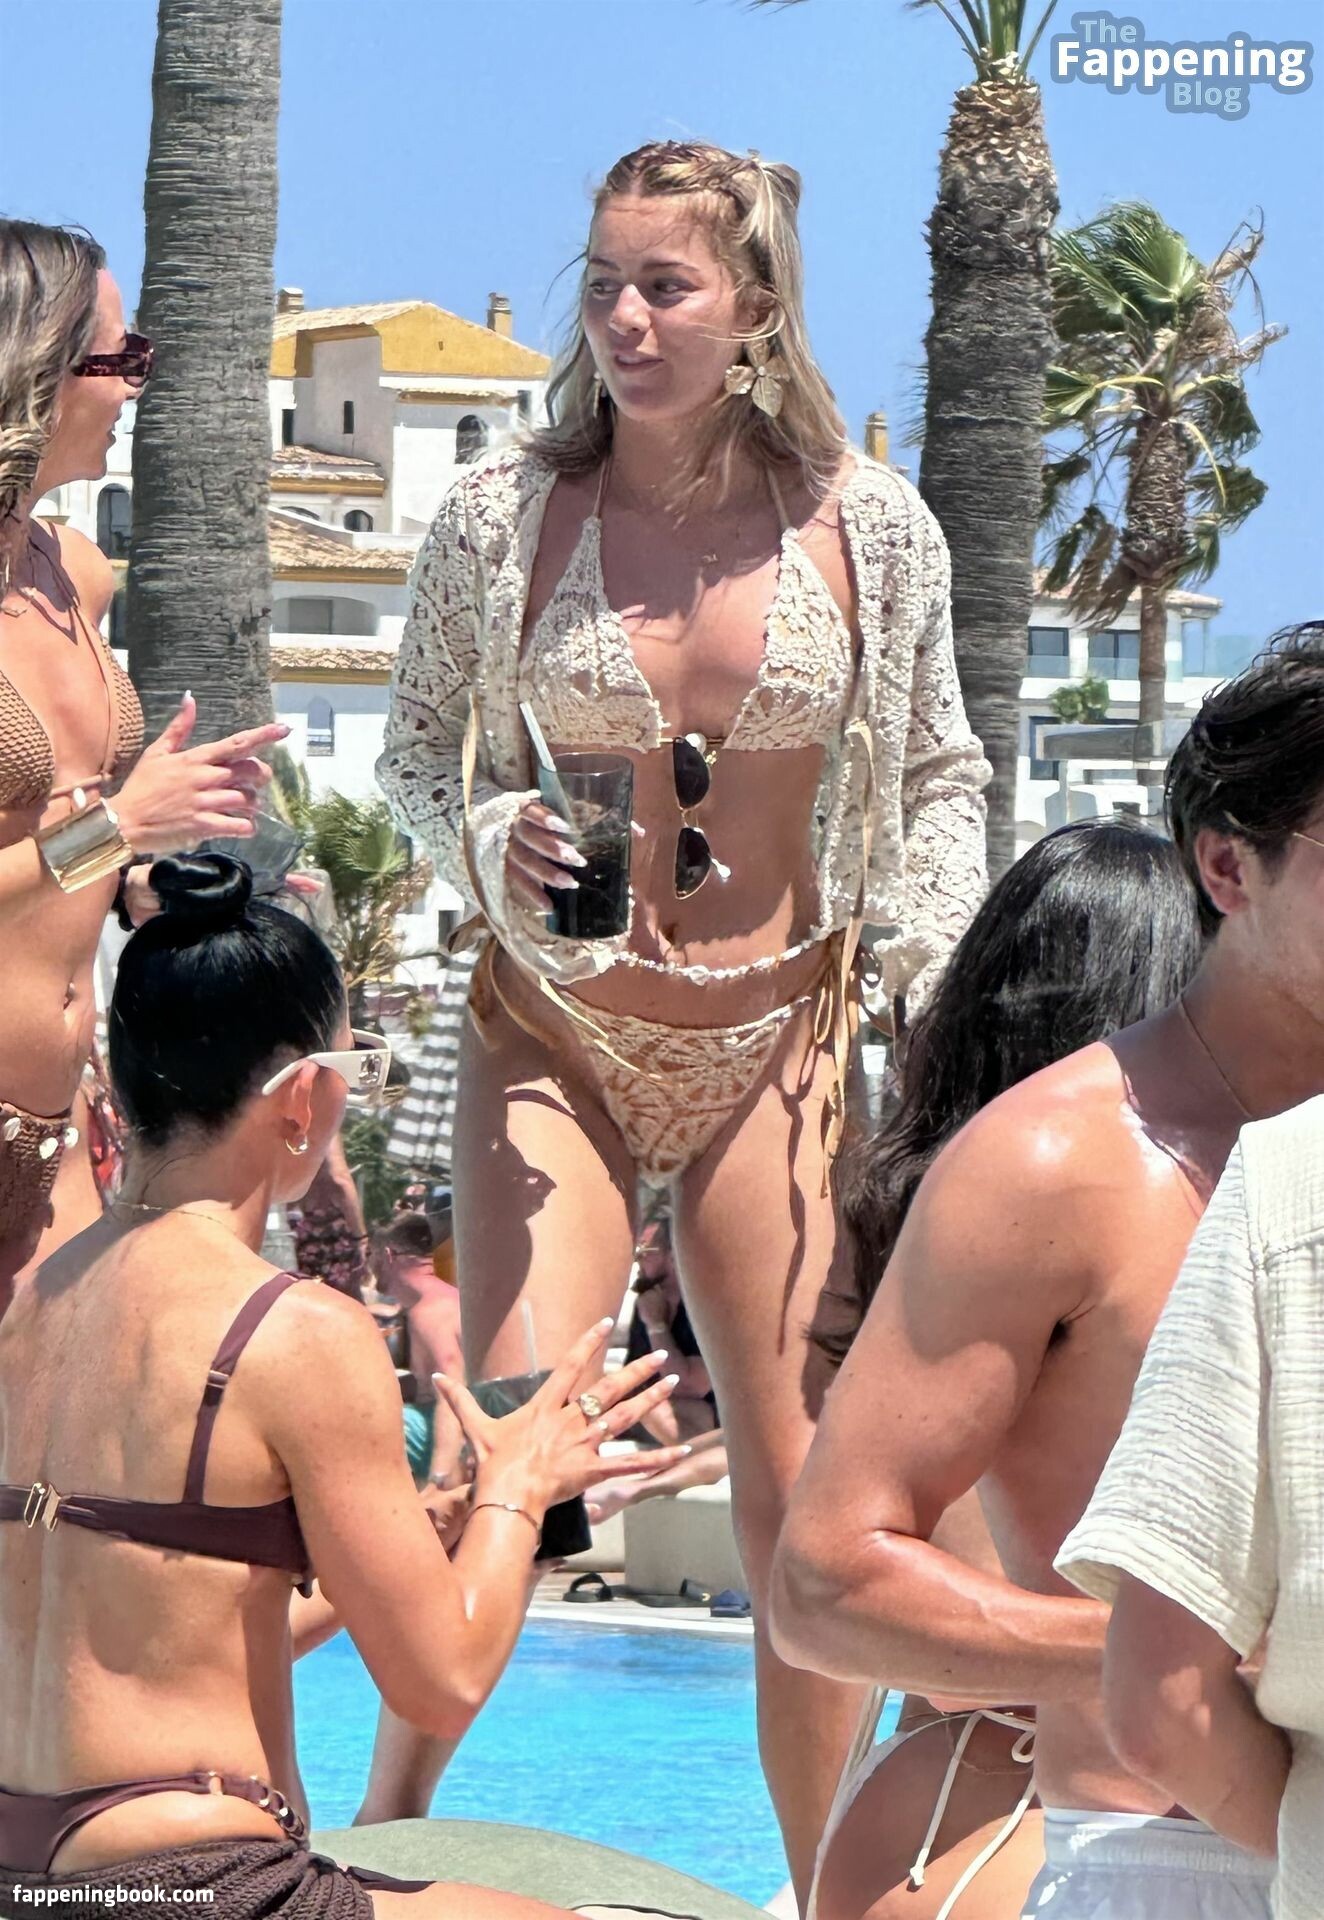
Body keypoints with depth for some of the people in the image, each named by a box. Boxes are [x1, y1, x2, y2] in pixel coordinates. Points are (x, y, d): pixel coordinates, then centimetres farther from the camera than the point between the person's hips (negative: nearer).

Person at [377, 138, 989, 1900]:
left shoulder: (870, 528, -3)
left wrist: (939, 970, -2)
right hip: (554, 1035, -1)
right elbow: (414, 748, 8)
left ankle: (829, 1888, 16)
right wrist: (486, 842, -12)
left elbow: (938, 781, 10)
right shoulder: (501, 519, -6)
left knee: (803, 1496, 3)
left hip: (775, 1043, 1)